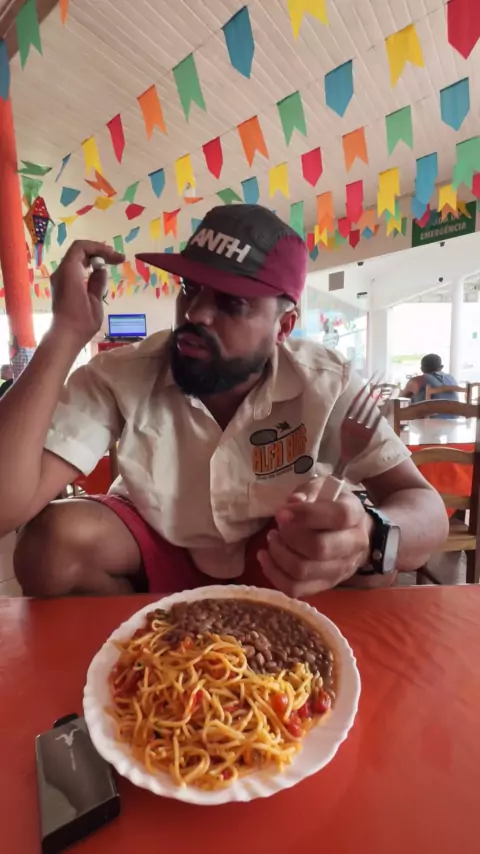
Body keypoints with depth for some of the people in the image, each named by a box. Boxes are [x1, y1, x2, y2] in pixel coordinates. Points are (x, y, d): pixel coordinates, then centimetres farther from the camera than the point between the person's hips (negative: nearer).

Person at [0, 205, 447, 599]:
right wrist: (67, 331, -37)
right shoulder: (120, 377, -24)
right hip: (158, 547, 1)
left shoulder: (324, 384, -23)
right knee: (52, 541, -25)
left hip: (274, 555, 1)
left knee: (365, 570, -26)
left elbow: (425, 509, -27)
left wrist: (367, 536, -52)